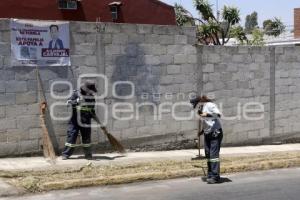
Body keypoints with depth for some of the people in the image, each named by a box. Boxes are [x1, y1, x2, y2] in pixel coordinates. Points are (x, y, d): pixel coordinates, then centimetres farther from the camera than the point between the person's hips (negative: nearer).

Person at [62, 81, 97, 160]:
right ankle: (66, 154, 4)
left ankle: (88, 154, 16)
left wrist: (93, 115, 3)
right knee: (71, 136, -4)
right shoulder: (76, 94, -7)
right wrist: (77, 101, -34)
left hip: (86, 122, 4)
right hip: (75, 121, -4)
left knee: (86, 138, 6)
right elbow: (69, 102, -17)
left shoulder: (92, 97, 7)